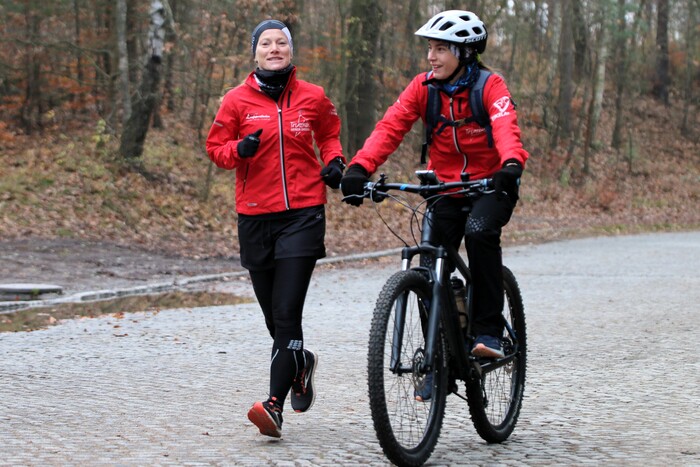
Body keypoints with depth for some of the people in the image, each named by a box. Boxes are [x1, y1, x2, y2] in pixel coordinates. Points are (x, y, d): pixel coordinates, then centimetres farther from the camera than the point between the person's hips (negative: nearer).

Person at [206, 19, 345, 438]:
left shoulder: (313, 97, 4)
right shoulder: (237, 100, 2)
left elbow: (329, 133, 22)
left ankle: (274, 406, -16)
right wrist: (239, 149, -13)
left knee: (286, 313, -13)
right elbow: (215, 147, 8)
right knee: (274, 315, 10)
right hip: (256, 217, 2)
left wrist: (335, 161, 3)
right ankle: (301, 362, 41)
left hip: (303, 214, -2)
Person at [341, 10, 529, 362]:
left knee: (479, 232, -33)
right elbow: (390, 127, -17)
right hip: (445, 186, 4)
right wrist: (360, 167, -33)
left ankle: (489, 332, -23)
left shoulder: (490, 87, -15)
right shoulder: (423, 87, -6)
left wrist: (512, 164, -55)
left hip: (490, 185, -4)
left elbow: (505, 127, -33)